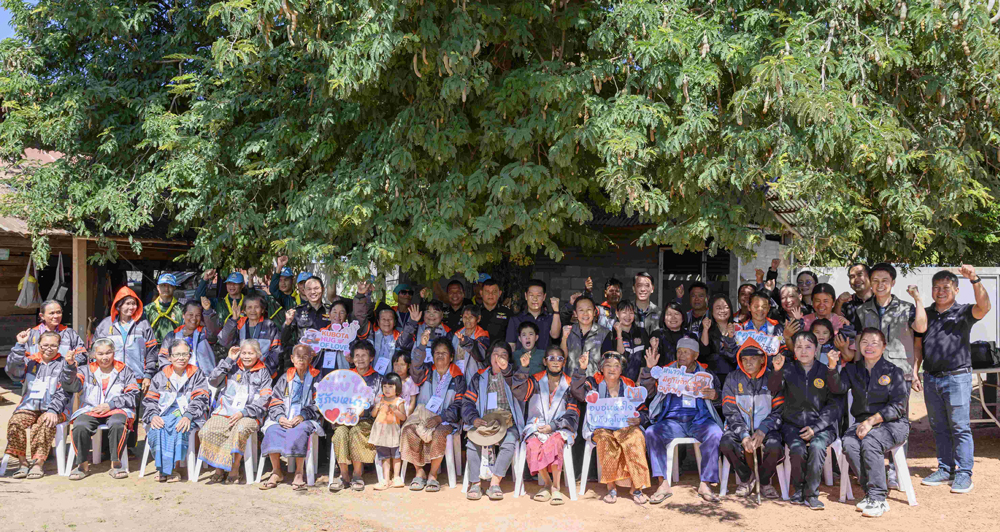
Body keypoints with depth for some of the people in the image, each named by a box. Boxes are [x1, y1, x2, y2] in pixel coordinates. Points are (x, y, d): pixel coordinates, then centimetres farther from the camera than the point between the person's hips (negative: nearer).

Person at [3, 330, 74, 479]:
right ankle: (22, 462, -13)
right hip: (29, 406, 3)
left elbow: (63, 392, -2)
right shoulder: (30, 361, 14)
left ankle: (38, 463, -25)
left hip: (55, 408, -2)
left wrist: (53, 410, -17)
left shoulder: (63, 364, 7)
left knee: (45, 424, -33)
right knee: (15, 422, -26)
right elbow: (12, 370, -7)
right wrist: (20, 346, -11)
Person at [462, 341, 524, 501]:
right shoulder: (479, 377, 16)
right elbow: (468, 402, 11)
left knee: (509, 442, -32)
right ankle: (475, 483, -18)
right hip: (484, 422, 2)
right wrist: (474, 419, -11)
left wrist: (506, 369, -24)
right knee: (473, 442, -28)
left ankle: (494, 483, -25)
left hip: (508, 423, -1)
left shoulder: (514, 376, 11)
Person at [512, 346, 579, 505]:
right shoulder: (536, 380, 10)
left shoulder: (569, 384, 9)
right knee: (533, 445, -31)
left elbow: (572, 414, 5)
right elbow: (518, 391, -7)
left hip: (560, 429, -1)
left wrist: (553, 426, -9)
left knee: (554, 443, -34)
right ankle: (547, 483, -10)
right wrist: (523, 368, -18)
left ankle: (556, 487, -22)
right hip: (536, 426, 1)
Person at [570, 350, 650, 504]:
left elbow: (644, 411, 12)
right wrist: (581, 369, -23)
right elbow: (578, 392, -12)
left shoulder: (629, 386, 13)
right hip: (600, 427, -1)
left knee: (634, 439, -31)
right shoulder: (595, 383, 8)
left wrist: (638, 419, -11)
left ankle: (637, 487, -25)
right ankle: (611, 487, -28)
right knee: (606, 440, -35)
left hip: (626, 426, 1)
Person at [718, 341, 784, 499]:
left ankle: (764, 482, 0)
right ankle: (746, 478, 0)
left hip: (766, 428, -1)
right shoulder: (733, 379, 1)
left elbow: (779, 412, -2)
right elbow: (730, 412, -3)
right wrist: (744, 435, -19)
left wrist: (762, 431, -19)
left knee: (774, 447, -33)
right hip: (740, 428, 1)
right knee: (726, 444, -30)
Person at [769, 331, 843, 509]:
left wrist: (815, 428, -10)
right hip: (793, 424, 0)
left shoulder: (825, 372, 6)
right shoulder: (788, 370, 8)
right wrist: (777, 370, -29)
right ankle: (799, 489, -4)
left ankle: (811, 494, -16)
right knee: (798, 449, -29)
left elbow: (833, 405, 2)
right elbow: (773, 389, -9)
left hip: (821, 425, 0)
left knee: (816, 446, -31)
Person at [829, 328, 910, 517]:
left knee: (870, 443, -33)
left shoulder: (893, 372, 1)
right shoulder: (853, 369, 14)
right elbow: (838, 388, -5)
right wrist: (832, 366, -21)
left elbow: (898, 406, -7)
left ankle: (877, 498, -26)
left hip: (892, 423, -4)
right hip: (862, 421, 4)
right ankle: (869, 492, -19)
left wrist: (872, 420, -17)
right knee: (849, 444, -27)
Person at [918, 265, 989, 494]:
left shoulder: (963, 312, -2)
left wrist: (975, 280, -37)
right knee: (939, 428, 11)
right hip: (931, 378, 5)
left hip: (957, 377, -5)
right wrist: (914, 372, 8)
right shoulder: (925, 314, 13)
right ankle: (945, 469, 21)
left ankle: (963, 473, 3)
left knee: (959, 428, -3)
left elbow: (983, 307, -24)